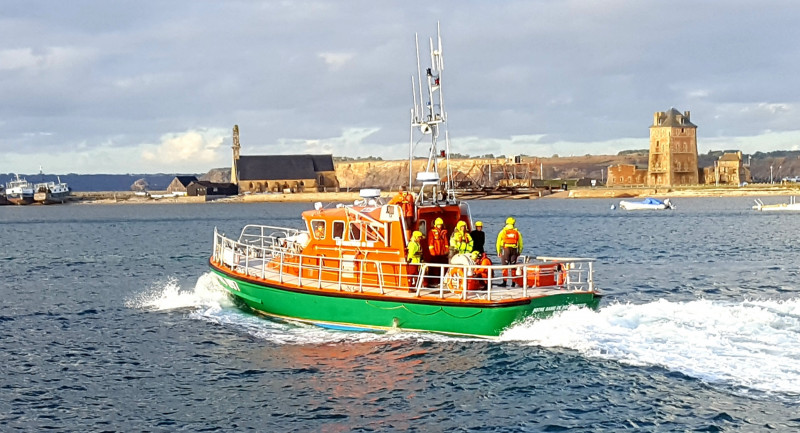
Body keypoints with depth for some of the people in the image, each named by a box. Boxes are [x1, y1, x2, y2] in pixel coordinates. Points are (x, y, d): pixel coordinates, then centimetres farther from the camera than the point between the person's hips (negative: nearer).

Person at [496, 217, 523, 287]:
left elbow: (498, 243, 2)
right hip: (514, 250, 2)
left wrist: (499, 252, 10)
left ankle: (504, 282, -7)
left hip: (505, 249, -2)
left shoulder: (503, 232, 2)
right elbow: (520, 243, 11)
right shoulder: (517, 232, 8)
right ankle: (513, 282, 9)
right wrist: (519, 252, 20)